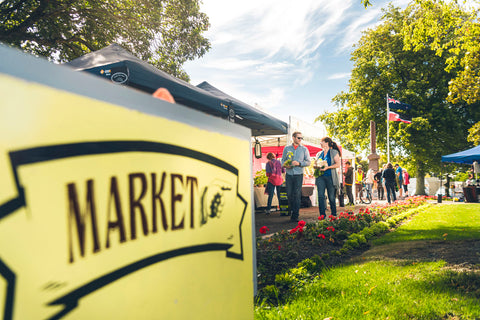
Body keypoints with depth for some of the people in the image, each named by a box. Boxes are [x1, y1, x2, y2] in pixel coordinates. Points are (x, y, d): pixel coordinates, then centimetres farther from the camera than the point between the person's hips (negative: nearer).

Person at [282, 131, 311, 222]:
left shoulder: (304, 149, 6)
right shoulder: (286, 148, 10)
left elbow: (308, 162, 2)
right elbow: (283, 160, 13)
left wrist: (299, 163, -13)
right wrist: (285, 165, -9)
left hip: (298, 175, -2)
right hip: (289, 174, 2)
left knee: (297, 195, -6)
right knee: (289, 194, 5)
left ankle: (295, 216, -2)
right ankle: (291, 210, 27)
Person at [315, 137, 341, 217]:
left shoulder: (334, 152, 3)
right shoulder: (319, 154, 19)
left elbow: (338, 164, -5)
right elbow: (315, 164, 22)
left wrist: (327, 167, -16)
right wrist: (316, 166, -3)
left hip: (330, 177, -4)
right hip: (320, 177, 4)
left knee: (331, 197, 0)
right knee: (321, 196, -6)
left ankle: (334, 215, 12)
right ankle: (322, 215, -3)